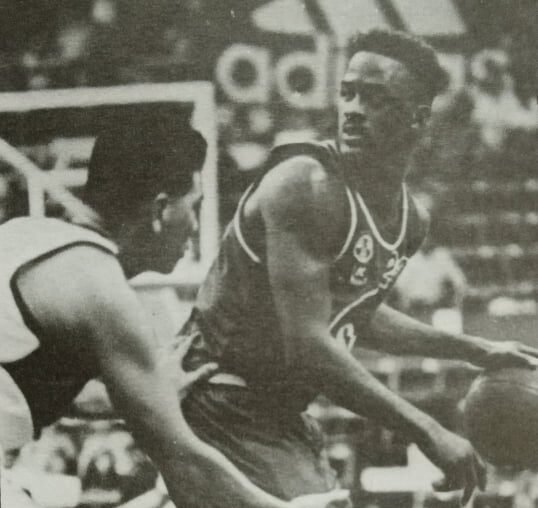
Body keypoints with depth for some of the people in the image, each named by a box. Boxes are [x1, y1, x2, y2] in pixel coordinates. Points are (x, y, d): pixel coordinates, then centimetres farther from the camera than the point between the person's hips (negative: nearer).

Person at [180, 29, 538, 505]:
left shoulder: (412, 219, 4)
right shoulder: (306, 186, -23)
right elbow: (307, 345, -30)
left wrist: (471, 348, 21)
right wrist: (426, 431, -29)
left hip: (283, 412, 9)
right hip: (225, 406, -9)